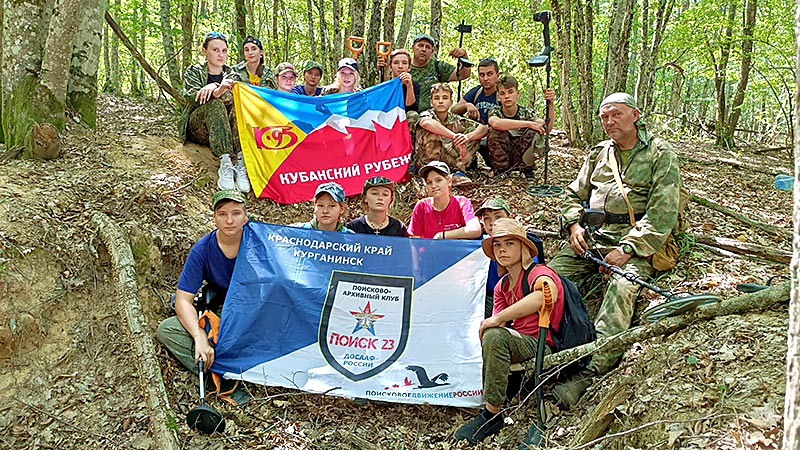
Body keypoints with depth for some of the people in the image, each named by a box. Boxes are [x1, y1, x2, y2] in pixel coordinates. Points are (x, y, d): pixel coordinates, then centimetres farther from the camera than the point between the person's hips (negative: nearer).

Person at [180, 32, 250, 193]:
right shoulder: (194, 71, 8)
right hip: (197, 128, -2)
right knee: (215, 105, -32)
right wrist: (218, 90, -32)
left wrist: (215, 90, -35)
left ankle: (241, 164, -47)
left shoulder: (231, 74, 13)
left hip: (223, 130, 2)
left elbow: (234, 95, -11)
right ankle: (225, 164, -50)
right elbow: (191, 96, -14)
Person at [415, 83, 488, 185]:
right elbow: (426, 123, -37)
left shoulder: (456, 120, 2)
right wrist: (454, 136, -43)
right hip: (425, 161, -5)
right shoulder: (427, 114, -9)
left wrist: (467, 137, -30)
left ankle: (458, 172, -21)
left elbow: (484, 128, -7)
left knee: (473, 132, -5)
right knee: (432, 133, -29)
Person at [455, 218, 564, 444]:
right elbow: (499, 322, 7)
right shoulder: (502, 286, 16)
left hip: (543, 348, -8)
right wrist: (485, 327, -18)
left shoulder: (539, 273, -10)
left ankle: (492, 414, -23)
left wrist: (497, 319, -31)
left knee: (495, 336, -30)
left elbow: (543, 296, -35)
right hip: (518, 342, 8)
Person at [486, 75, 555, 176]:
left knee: (533, 132, -24)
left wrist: (551, 105, -39)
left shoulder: (526, 112, -7)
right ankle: (500, 169, -10)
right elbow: (495, 123, -38)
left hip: (522, 155, 1)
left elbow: (547, 129, -24)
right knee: (496, 133, -28)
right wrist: (528, 124, -38)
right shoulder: (496, 111, -10)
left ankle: (528, 168, -6)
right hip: (502, 155, -1)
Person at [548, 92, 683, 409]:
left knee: (622, 288, -34)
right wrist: (574, 225, 4)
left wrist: (628, 249, -17)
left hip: (637, 240, -5)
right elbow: (574, 195, 27)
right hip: (591, 235, 6)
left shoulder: (660, 154, 4)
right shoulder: (598, 154, 23)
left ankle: (588, 373, -42)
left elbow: (662, 213, -6)